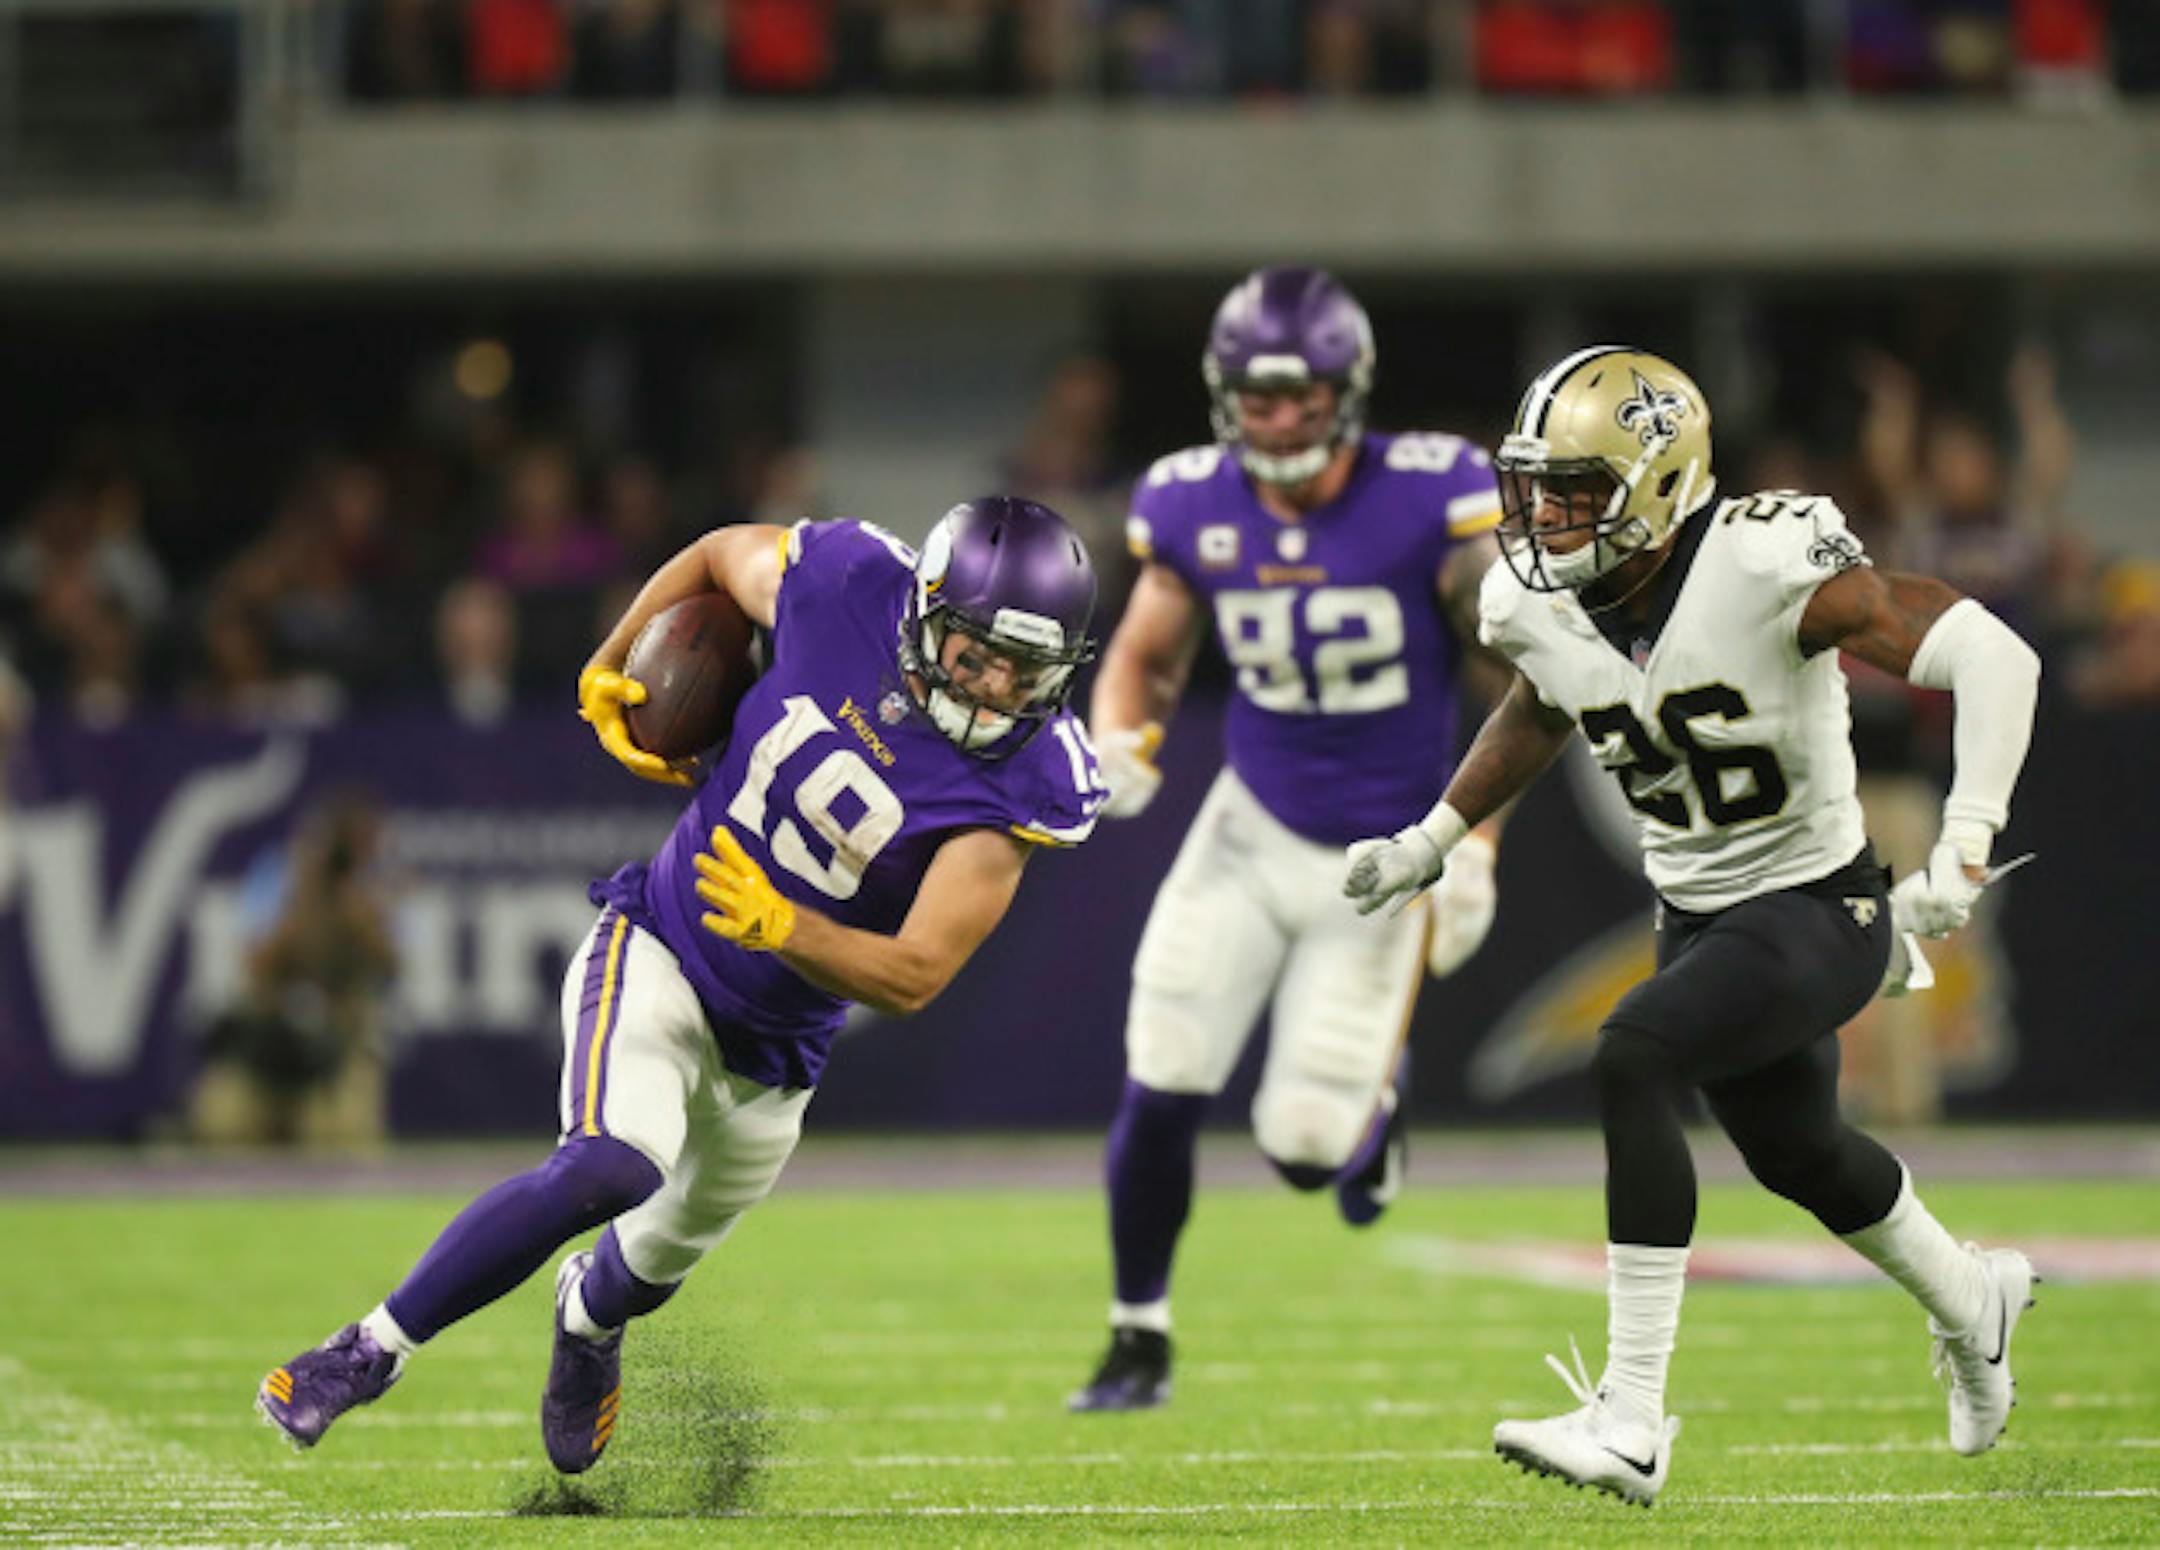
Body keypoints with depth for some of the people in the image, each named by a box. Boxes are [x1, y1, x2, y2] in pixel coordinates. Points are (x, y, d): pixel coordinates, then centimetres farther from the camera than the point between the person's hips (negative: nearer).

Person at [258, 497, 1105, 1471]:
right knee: (618, 1165, -30)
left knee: (666, 1255, 24)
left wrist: (779, 926, -41)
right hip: (660, 951, -2)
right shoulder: (849, 587, -19)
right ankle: (373, 1348, -18)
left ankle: (589, 1313, 63)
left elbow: (914, 978, -26)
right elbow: (721, 554, 5)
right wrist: (607, 673, 0)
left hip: (773, 1051, 2)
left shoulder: (1018, 786, -23)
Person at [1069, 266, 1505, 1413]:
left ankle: (1373, 1109, 35)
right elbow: (1143, 658, 8)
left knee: (1305, 1147, -4)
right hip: (1252, 831, 3)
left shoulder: (1431, 500, -17)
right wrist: (1120, 740, -15)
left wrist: (1474, 845, -11)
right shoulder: (1195, 509, -6)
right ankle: (1139, 1340, 10)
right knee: (1161, 1091, -11)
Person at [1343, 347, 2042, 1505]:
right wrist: (1433, 838, 18)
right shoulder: (1539, 604, -7)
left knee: (1630, 1063, -28)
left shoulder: (1765, 569, -27)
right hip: (1697, 919, 8)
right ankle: (1970, 1304, 58)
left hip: (1817, 913, -8)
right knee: (1797, 1156, 25)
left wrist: (1962, 852, -34)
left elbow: (1994, 658, -28)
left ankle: (1630, 1422, -27)